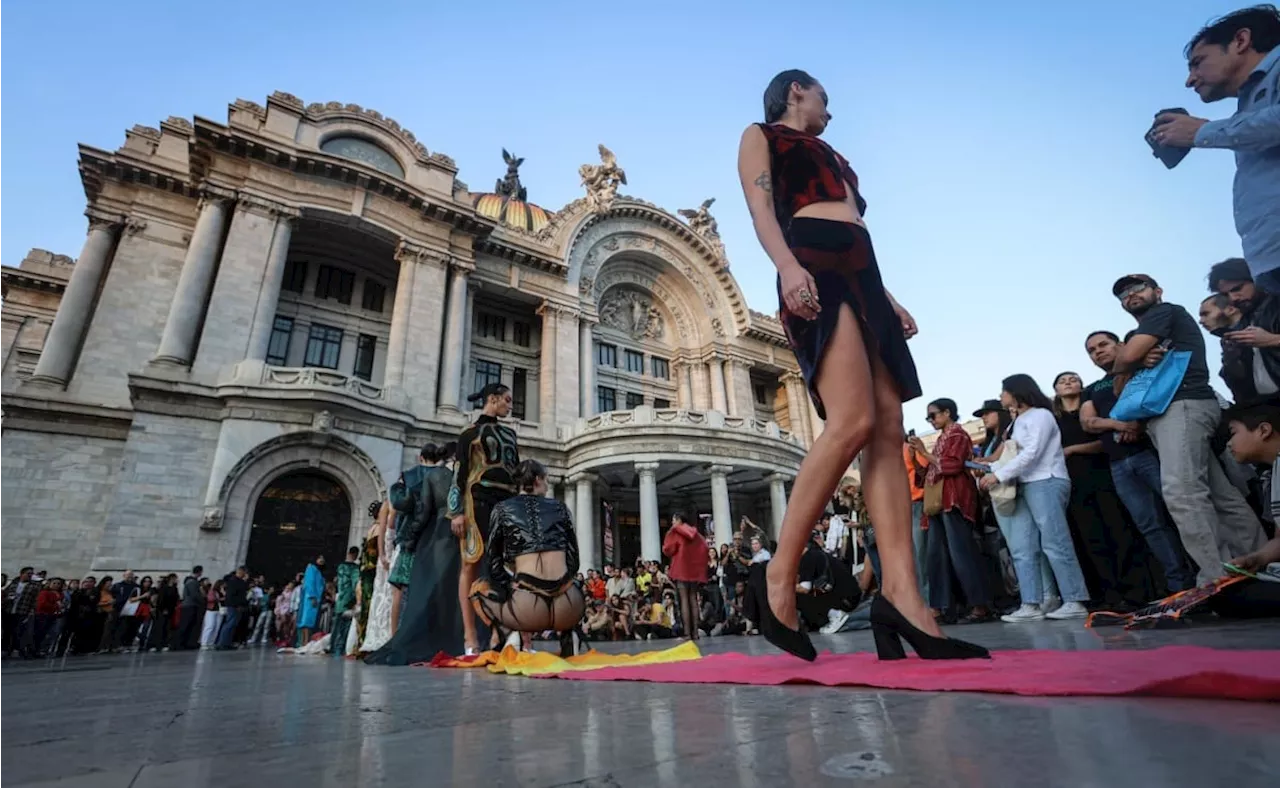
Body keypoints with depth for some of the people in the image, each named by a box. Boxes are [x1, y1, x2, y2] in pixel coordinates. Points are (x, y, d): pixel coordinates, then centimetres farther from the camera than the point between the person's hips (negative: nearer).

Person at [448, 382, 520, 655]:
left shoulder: (509, 433, 22)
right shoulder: (470, 432, 6)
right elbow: (459, 472, -1)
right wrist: (457, 512, -11)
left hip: (507, 502, 5)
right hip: (478, 501, -5)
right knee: (472, 565, -5)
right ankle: (470, 637, -4)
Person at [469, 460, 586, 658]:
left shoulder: (502, 509, 9)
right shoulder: (560, 507, 14)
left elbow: (495, 566, 10)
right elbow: (574, 563, 14)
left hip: (527, 608, -1)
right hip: (568, 609, 2)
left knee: (479, 588, 30)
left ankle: (510, 634, 6)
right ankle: (568, 634, 12)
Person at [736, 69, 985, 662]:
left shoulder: (831, 157, 38)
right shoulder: (761, 136, 18)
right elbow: (761, 210, -1)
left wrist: (889, 298, 17)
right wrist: (788, 266, -20)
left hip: (860, 276, 8)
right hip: (813, 270, -8)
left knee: (889, 430, -9)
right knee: (854, 423, -26)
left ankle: (902, 596, -13)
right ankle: (781, 577, -19)